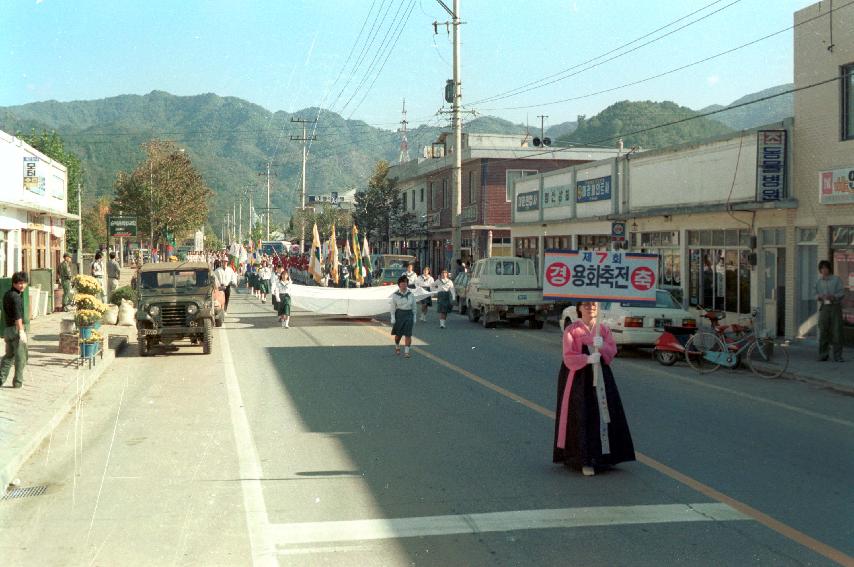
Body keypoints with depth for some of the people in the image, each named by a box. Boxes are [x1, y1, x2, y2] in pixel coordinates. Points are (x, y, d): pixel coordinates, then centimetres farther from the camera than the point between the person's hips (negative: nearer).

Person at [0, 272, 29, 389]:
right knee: (20, 357, 1)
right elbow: (17, 315, -31)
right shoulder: (15, 296, -17)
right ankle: (18, 382, 5)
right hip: (16, 328, -9)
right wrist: (21, 331, -38)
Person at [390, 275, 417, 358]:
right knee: (398, 334, 9)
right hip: (399, 315, 0)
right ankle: (397, 347, 38)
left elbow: (414, 307, 8)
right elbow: (393, 308, 0)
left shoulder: (411, 295, 1)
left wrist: (414, 319, 6)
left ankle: (406, 352, -1)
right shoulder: (395, 295, -3)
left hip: (409, 315, 0)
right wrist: (393, 319, -6)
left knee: (408, 334, -7)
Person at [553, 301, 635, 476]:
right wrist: (587, 358, -25)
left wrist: (602, 346, -21)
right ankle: (584, 460, -3)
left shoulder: (603, 329, 9)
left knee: (603, 415, 2)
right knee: (582, 419, -7)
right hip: (579, 379, -4)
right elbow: (568, 357, -10)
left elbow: (612, 351, 0)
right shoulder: (571, 330, -2)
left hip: (601, 378, 4)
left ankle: (603, 455, 13)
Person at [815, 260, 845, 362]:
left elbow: (842, 293, -5)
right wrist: (820, 297, -10)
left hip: (835, 307, -2)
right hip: (824, 307, 2)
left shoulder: (836, 279, -2)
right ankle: (823, 355, 6)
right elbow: (817, 295, 14)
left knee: (837, 332, -5)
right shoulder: (818, 281, 9)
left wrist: (833, 296, -23)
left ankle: (837, 356, -1)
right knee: (823, 331, -2)